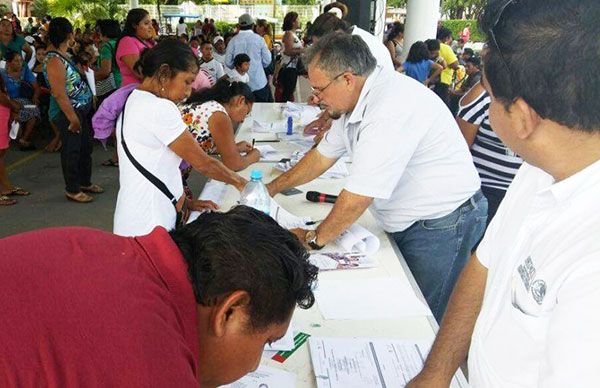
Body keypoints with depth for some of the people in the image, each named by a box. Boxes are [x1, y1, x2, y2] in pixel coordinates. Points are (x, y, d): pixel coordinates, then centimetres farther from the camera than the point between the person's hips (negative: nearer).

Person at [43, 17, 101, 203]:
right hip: (67, 113, -10)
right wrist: (73, 118, -24)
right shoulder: (54, 60, -19)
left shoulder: (63, 56, 10)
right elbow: (59, 94, -23)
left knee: (85, 147, 18)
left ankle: (85, 182, 33)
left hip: (82, 110, 10)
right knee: (71, 150, 1)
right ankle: (72, 190, 15)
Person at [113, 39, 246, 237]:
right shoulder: (160, 109, -18)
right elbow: (203, 163, -12)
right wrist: (239, 182, 2)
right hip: (148, 229, -9)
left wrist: (184, 202, 11)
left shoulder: (133, 102, 11)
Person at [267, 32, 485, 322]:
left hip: (442, 224, -9)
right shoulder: (357, 100, 3)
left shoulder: (391, 108, -29)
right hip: (410, 222, 9)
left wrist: (313, 240, -12)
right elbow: (322, 156, 15)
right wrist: (271, 188, 14)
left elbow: (358, 197, -26)